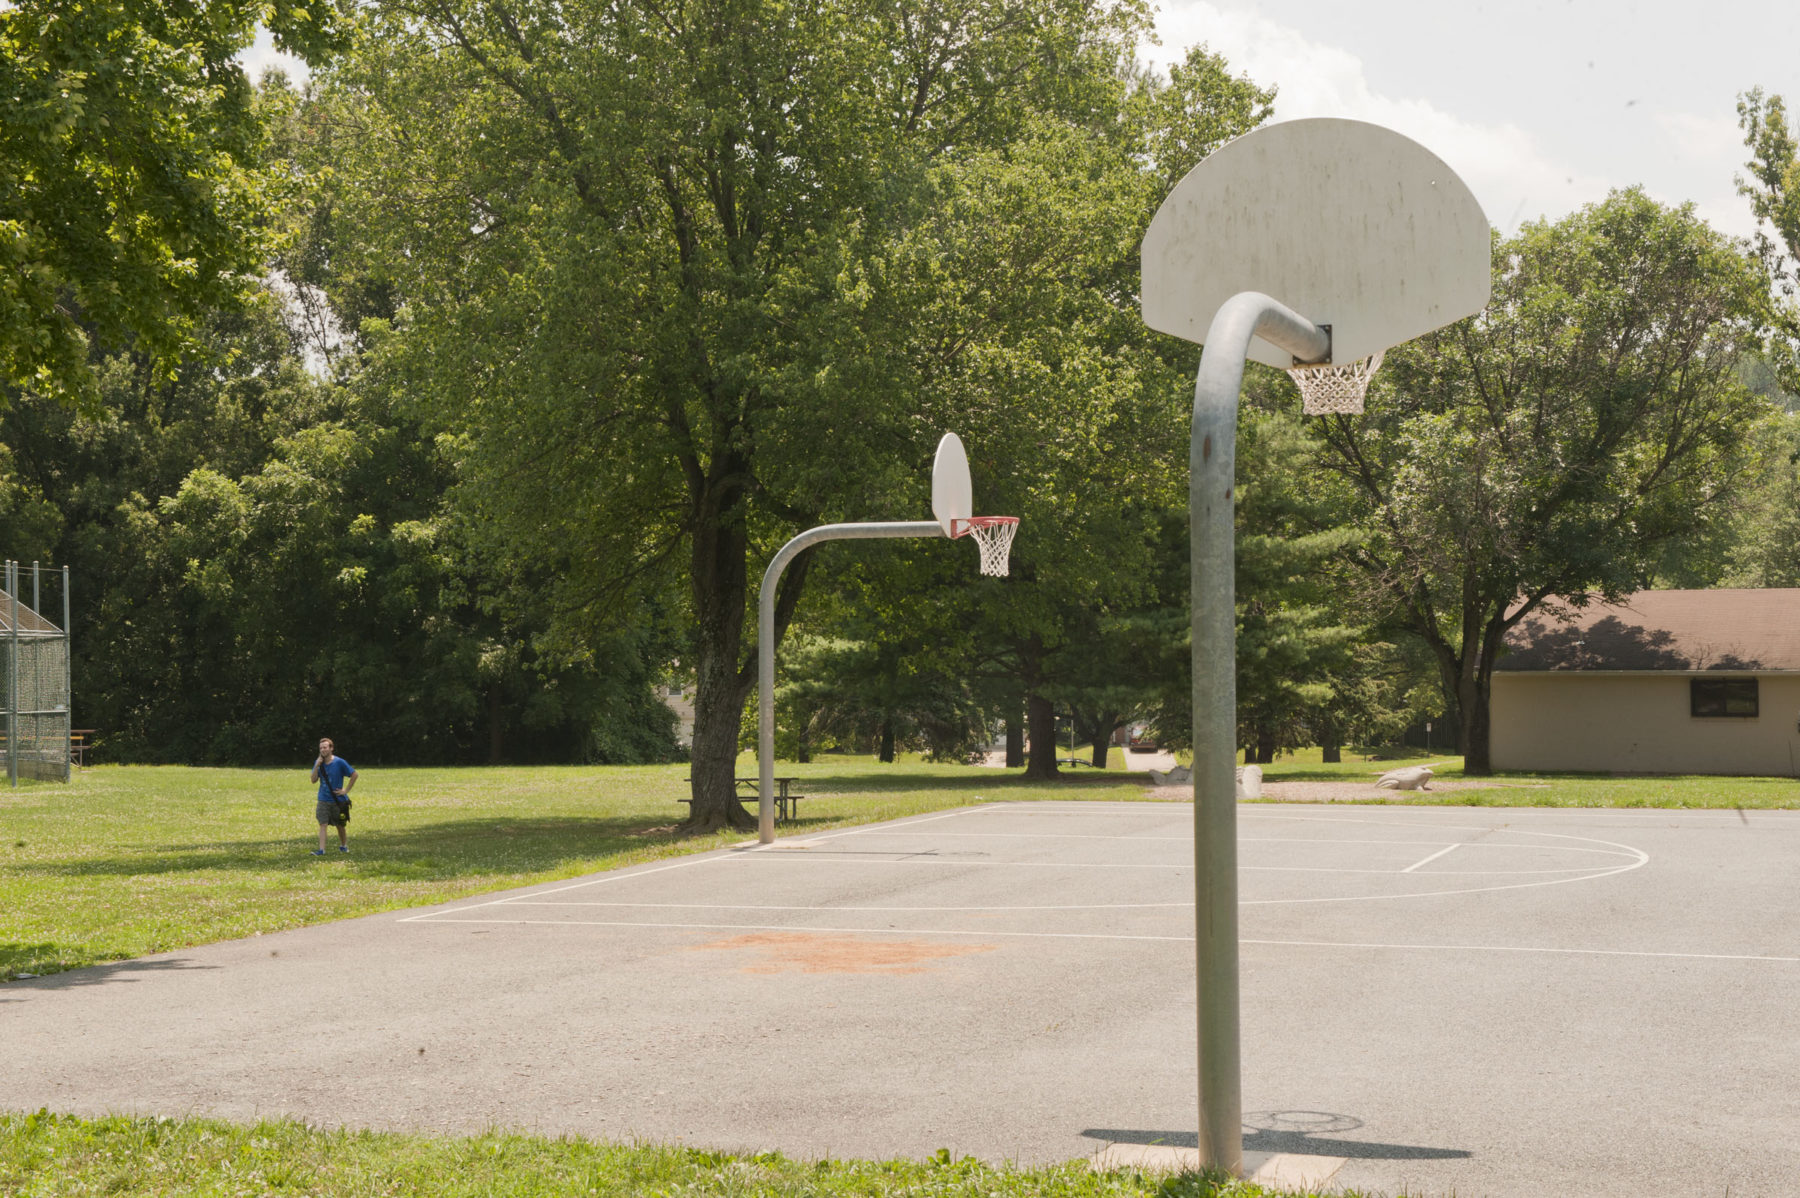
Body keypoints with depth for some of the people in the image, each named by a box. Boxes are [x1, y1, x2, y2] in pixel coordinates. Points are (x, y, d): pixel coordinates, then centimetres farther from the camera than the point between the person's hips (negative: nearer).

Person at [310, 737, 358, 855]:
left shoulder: (339, 762, -11)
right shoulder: (318, 763, 1)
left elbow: (354, 775, -7)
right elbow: (313, 780, -5)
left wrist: (346, 790, -9)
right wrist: (317, 766, -17)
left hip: (338, 800, -2)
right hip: (323, 800, 2)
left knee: (340, 825, 12)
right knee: (322, 824, -10)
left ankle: (343, 846, 33)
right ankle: (321, 850, -14)